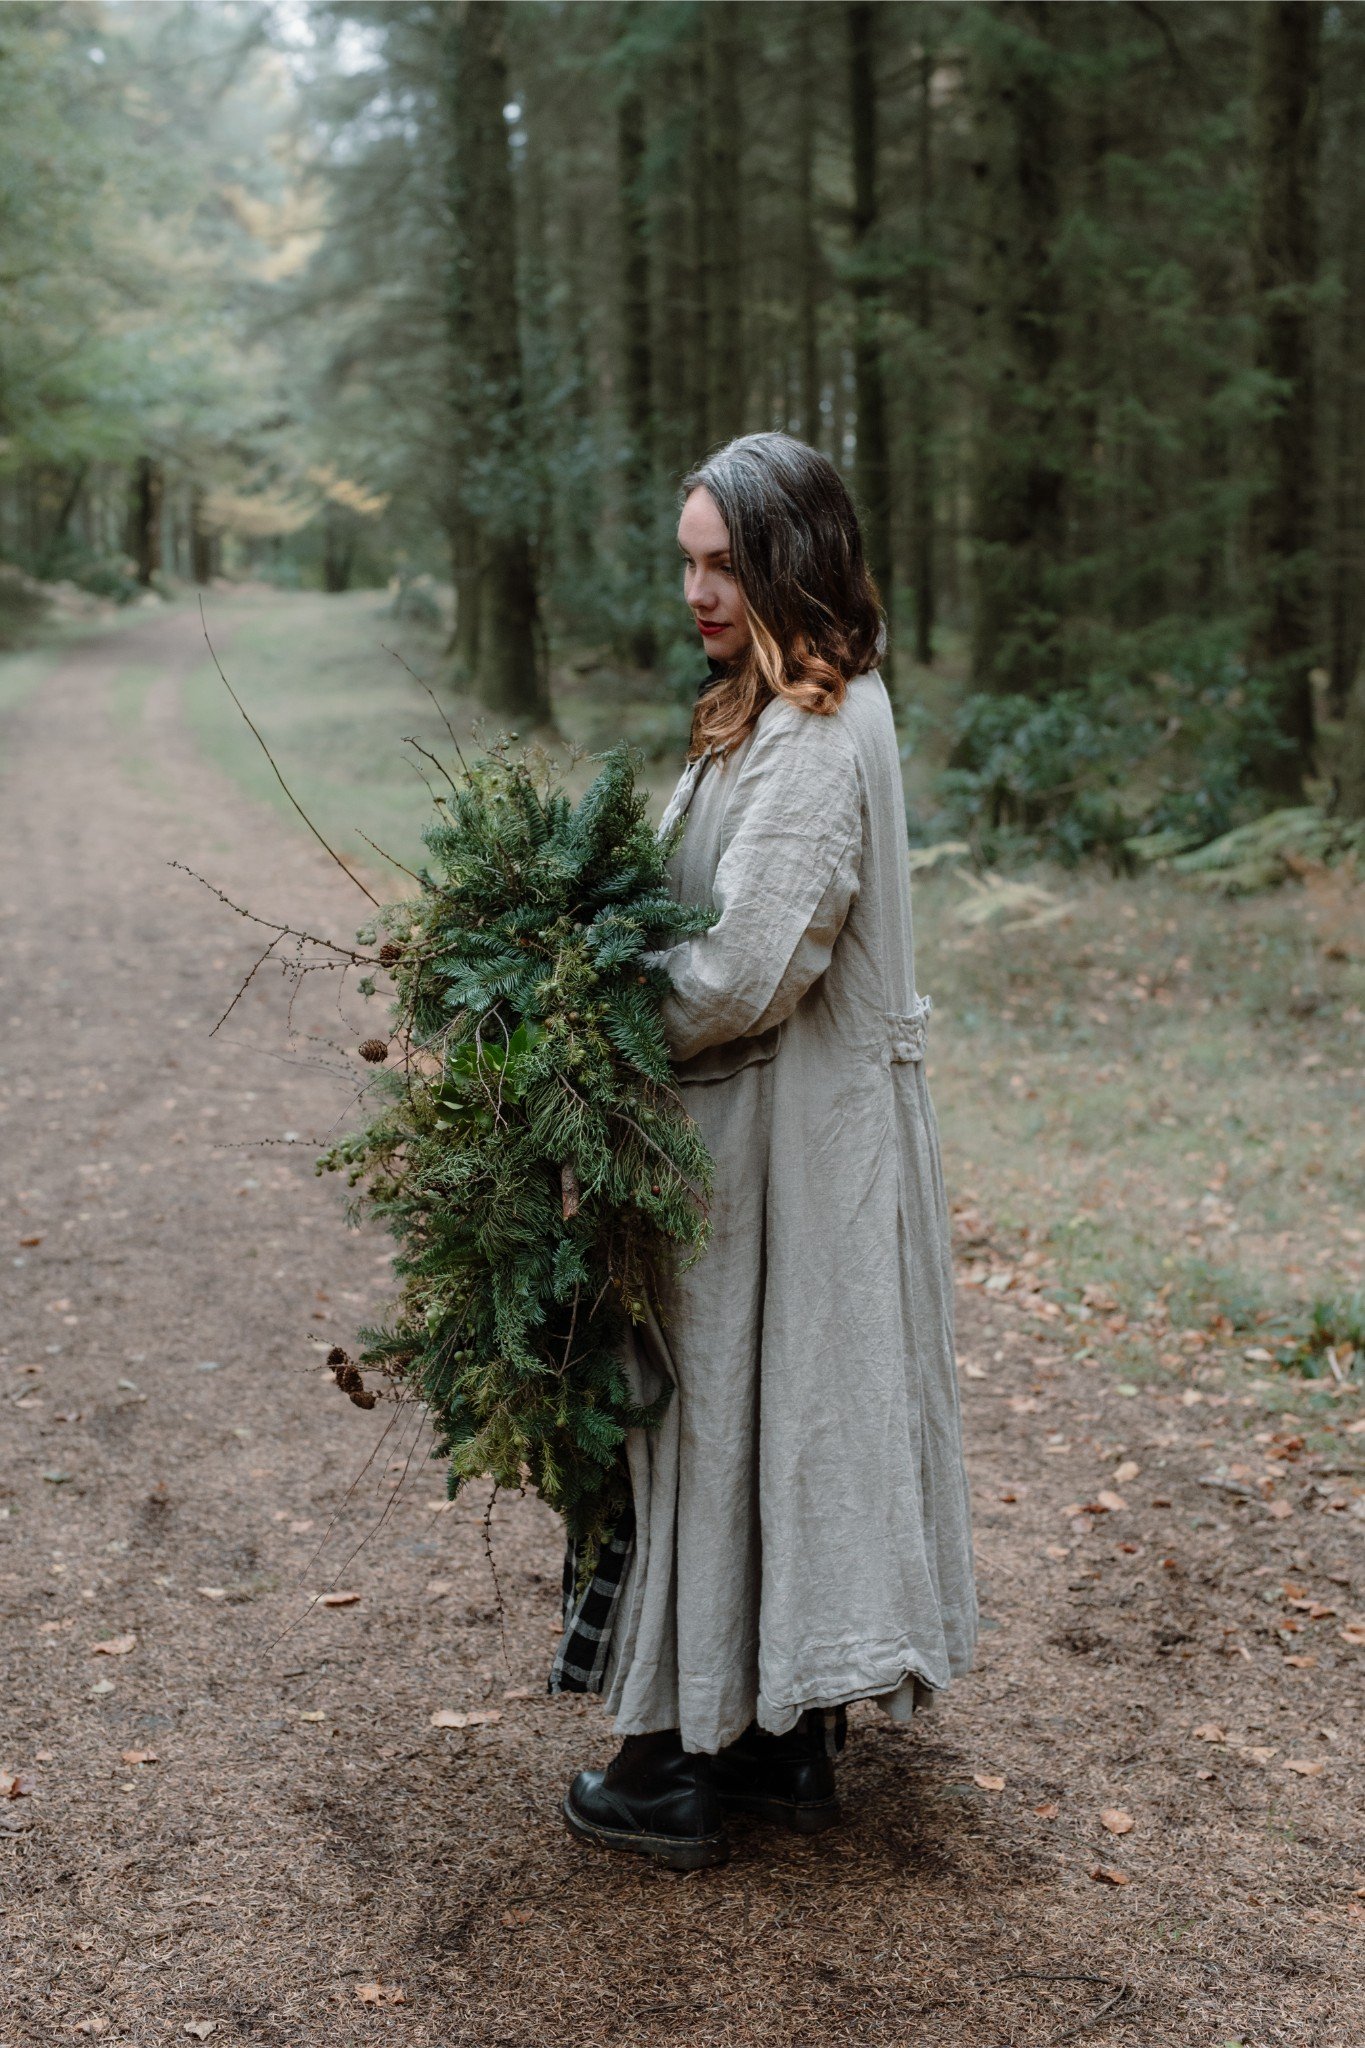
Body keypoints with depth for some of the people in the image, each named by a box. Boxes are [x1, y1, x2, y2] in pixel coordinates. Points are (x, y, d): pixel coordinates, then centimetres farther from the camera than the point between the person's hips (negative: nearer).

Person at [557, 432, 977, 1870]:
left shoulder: (809, 743, -21)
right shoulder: (799, 710, 11)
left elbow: (746, 971, -25)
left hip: (776, 1137, -10)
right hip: (800, 1116, 10)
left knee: (732, 1413, 1)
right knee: (789, 1417, 16)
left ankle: (691, 1760, 15)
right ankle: (790, 1737, 28)